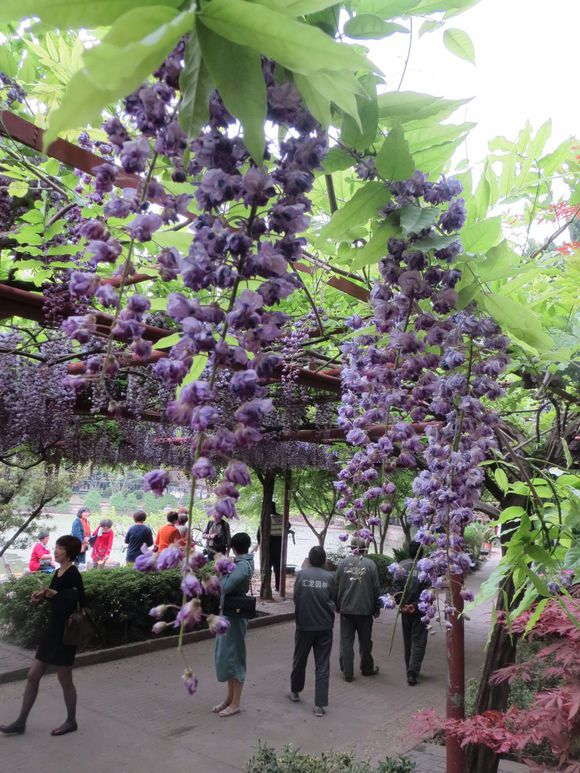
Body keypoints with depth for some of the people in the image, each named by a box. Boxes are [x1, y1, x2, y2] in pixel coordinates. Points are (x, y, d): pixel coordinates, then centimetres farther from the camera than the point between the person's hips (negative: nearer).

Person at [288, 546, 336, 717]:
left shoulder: (301, 574, -7)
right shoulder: (329, 577, -6)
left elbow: (295, 598, 0)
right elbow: (333, 600, -1)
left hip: (304, 625, 0)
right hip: (324, 626, 0)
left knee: (299, 660, 19)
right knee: (322, 666, 6)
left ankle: (295, 692, 38)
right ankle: (320, 704, 3)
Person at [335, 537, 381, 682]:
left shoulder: (343, 563, -3)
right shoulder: (370, 564, -7)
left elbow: (337, 586, 3)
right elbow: (376, 588, -3)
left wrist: (337, 605, 14)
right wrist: (377, 607, 9)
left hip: (346, 609, 1)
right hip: (365, 609, 0)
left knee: (346, 641, 7)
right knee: (365, 641, 15)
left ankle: (347, 673, 9)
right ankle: (367, 668, 29)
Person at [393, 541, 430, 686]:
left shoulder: (401, 566, -3)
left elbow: (397, 587, -5)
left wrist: (401, 604, -5)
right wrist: (416, 604, -11)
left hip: (405, 609, 3)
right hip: (421, 610, -3)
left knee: (408, 640, 16)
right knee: (418, 641, 4)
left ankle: (411, 670, 27)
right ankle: (413, 672, -6)